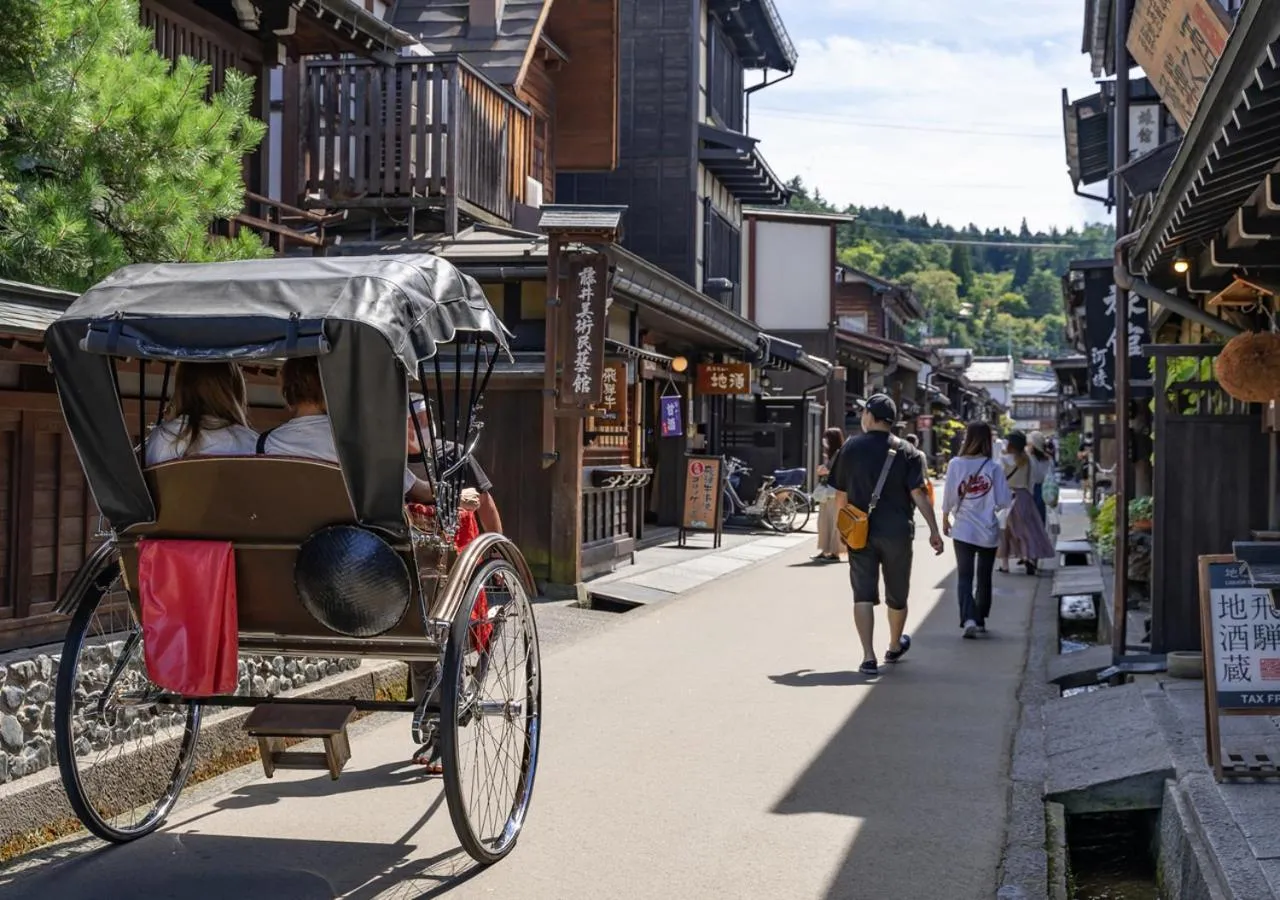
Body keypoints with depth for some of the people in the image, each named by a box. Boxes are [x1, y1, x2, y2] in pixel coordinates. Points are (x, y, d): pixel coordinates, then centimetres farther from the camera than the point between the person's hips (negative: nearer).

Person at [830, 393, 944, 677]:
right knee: (897, 595, 18)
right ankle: (894, 647, 37)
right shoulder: (906, 452, -3)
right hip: (897, 532, 0)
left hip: (860, 533, 0)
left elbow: (841, 495, 5)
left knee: (863, 594, 0)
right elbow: (918, 494, -10)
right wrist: (934, 530, -9)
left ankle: (868, 657, -12)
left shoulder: (850, 448, 1)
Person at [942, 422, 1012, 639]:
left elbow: (948, 497, -1)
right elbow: (1003, 501, -7)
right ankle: (980, 620, 25)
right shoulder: (994, 468, -7)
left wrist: (945, 519, 15)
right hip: (988, 531, 1)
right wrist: (1012, 495, 16)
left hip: (963, 530, -1)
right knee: (984, 577, 16)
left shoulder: (956, 464, -6)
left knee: (964, 576, 1)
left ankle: (969, 619, -18)